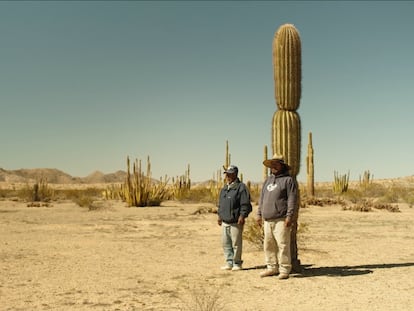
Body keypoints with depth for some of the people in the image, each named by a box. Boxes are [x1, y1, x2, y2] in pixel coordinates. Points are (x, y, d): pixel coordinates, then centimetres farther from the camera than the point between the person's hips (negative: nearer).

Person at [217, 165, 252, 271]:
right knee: (226, 243, 9)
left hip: (236, 222, -8)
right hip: (225, 222, 8)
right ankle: (229, 262, 18)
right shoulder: (224, 189, 18)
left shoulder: (241, 187, -7)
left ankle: (237, 263, 8)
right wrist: (219, 215, 19)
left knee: (236, 243, -2)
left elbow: (245, 204, -12)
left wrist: (242, 216, -19)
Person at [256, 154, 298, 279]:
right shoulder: (268, 180, 19)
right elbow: (262, 198, 22)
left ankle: (284, 270, -1)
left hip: (281, 220, -7)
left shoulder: (288, 180, -3)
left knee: (282, 245, -7)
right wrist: (259, 214, 15)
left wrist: (289, 216, -16)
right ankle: (272, 268, 17)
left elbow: (292, 199, -10)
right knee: (268, 245, 8)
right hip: (267, 220, 7)